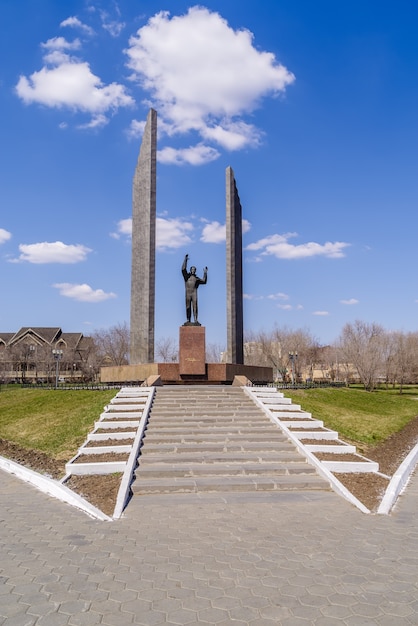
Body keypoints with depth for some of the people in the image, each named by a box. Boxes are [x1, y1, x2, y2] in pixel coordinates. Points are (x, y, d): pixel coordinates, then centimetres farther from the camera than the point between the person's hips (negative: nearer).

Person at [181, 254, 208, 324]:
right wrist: (185, 260, 6)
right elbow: (183, 269, 5)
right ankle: (188, 320, 2)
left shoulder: (196, 278, 16)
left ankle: (195, 320, -13)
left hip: (194, 293, 0)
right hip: (188, 293, 0)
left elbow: (204, 281, 17)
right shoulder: (187, 275, 12)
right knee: (188, 307, 0)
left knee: (195, 306, -9)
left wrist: (205, 273, 16)